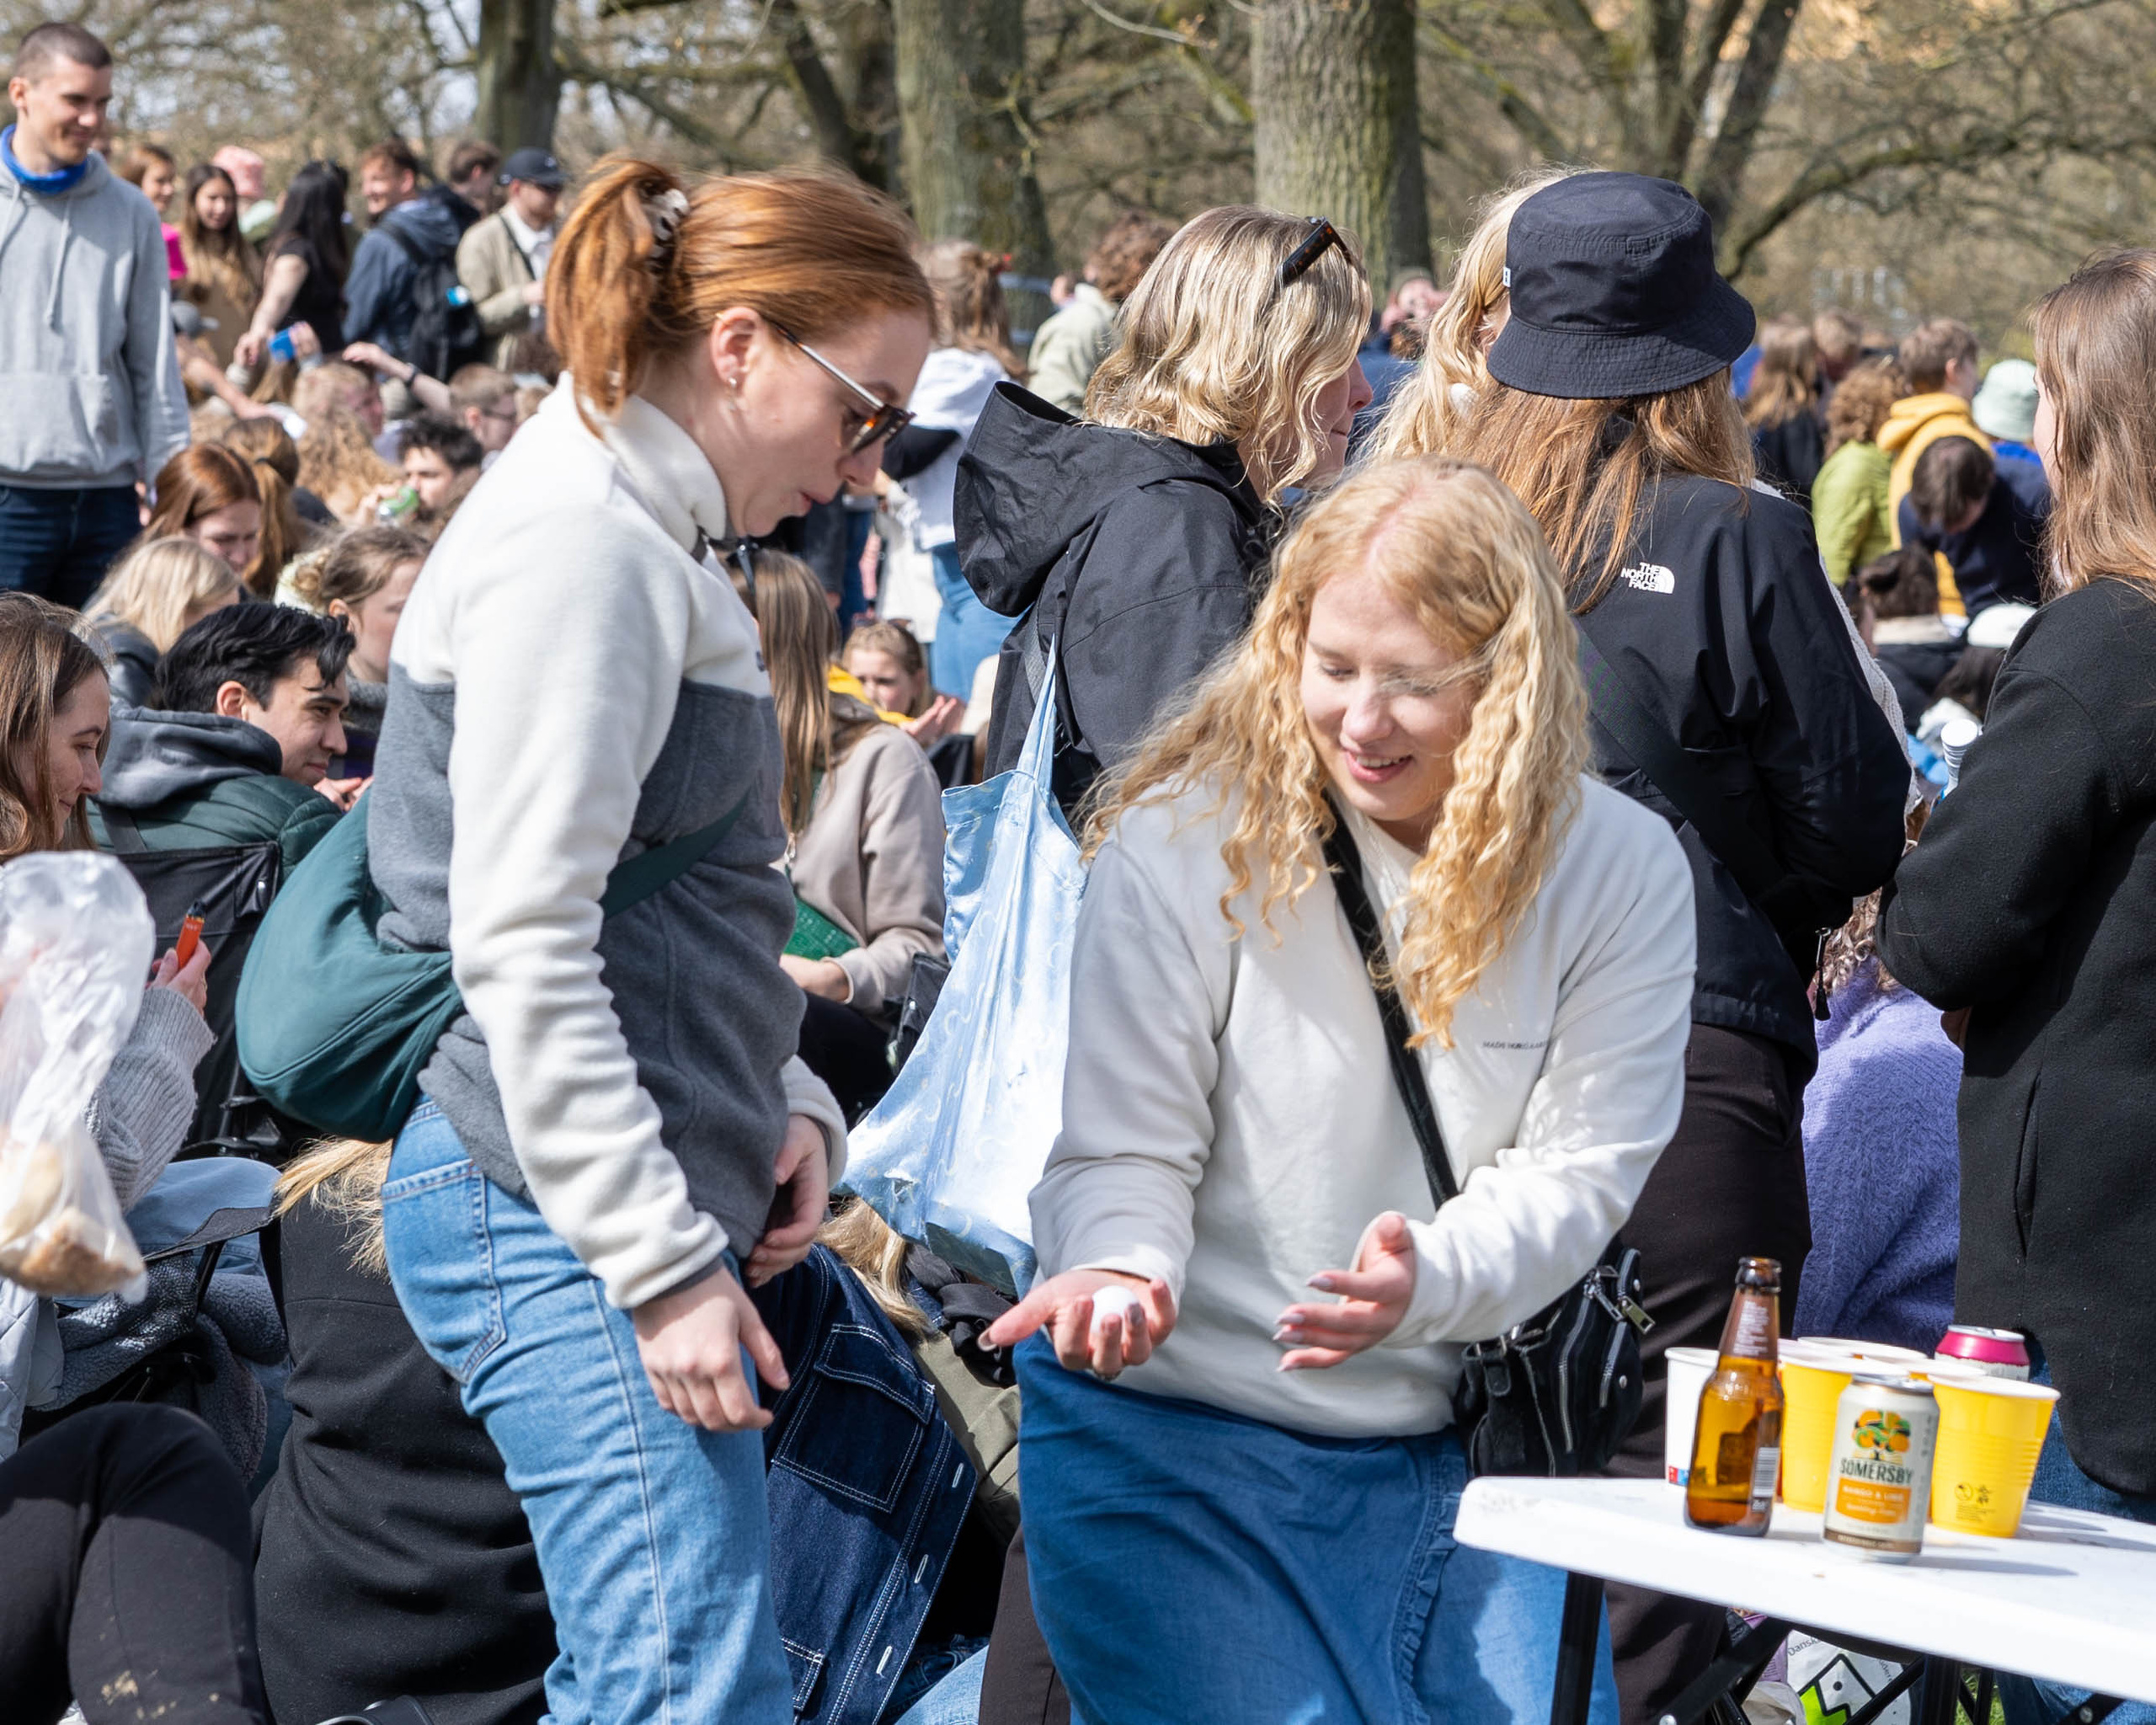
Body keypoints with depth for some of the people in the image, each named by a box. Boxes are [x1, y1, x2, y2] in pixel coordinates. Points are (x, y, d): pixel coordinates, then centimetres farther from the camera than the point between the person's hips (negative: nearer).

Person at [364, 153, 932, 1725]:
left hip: (625, 1199, 11)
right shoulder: (579, 546, -13)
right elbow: (519, 946, -19)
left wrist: (786, 1107, 11)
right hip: (564, 1226, -11)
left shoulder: (644, 538, 20)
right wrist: (661, 1266, -20)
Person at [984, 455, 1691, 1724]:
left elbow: (1577, 1169, -7)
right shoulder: (1187, 839, -10)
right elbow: (1124, 1147, -7)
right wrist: (1125, 1266, -30)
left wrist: (1427, 1282, -26)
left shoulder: (1619, 872, -3)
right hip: (1175, 1436, -3)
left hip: (1449, 1438, 3)